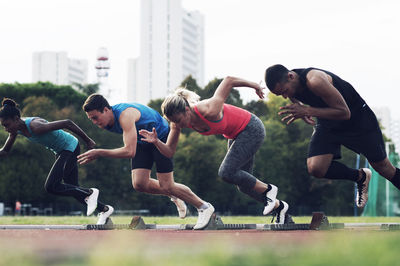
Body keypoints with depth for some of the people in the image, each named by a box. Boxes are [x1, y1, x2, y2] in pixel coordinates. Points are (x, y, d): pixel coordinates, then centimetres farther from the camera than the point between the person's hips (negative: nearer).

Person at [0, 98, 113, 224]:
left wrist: (88, 141, -20)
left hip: (70, 147, -9)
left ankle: (89, 193, -2)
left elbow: (67, 123, -29)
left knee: (51, 187, -16)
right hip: (60, 151, 9)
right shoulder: (16, 129, -9)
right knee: (72, 188, 14)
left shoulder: (35, 126, -33)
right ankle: (104, 209, 30)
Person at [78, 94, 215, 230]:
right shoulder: (105, 121, -12)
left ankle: (204, 207, 11)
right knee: (139, 184, -9)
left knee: (166, 187, -8)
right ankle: (174, 196, 18)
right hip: (142, 141, 7)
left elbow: (129, 151, -46)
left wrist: (99, 153, -46)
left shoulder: (125, 115, -38)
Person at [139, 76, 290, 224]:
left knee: (226, 173, -20)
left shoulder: (208, 111, -36)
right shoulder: (178, 120, -16)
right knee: (243, 184, 13)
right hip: (235, 136, 8)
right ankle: (278, 206, 34)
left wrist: (254, 85, -11)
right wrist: (156, 142, -31)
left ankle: (267, 189, 2)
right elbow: (169, 152, -11)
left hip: (251, 130, -8)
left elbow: (229, 81, -26)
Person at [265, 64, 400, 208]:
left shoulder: (315, 81, -36)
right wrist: (301, 111, -13)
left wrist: (307, 111, -39)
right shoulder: (286, 84, -14)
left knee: (382, 167, 5)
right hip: (327, 123, 5)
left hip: (357, 116, -5)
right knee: (315, 168, -16)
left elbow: (345, 113, -33)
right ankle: (360, 177, 7)